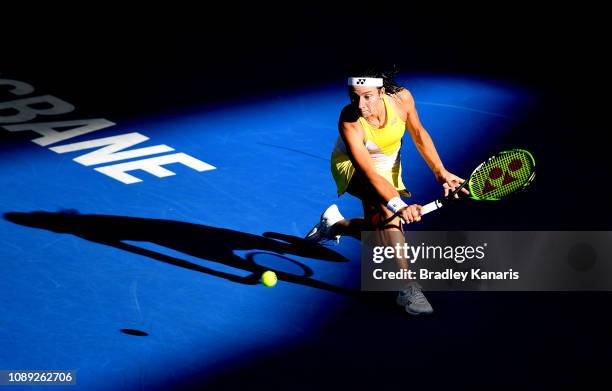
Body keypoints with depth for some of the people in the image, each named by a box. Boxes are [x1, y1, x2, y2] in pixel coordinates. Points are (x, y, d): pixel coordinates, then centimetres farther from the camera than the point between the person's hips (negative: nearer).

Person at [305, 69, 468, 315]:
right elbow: (368, 173, -44)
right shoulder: (349, 123, -37)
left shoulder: (402, 98, -26)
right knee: (386, 205, -37)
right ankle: (407, 287, -37)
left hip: (388, 167, 6)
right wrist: (399, 206, -57)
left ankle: (334, 224, 37)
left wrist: (440, 172, -11)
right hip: (352, 168, -5)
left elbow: (418, 134, -6)